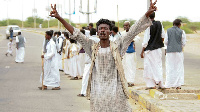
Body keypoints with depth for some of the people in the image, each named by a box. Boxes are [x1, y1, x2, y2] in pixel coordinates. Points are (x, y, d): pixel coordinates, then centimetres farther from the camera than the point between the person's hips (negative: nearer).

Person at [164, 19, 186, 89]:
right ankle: (178, 85, 6)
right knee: (179, 68, 8)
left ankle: (168, 85, 5)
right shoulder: (181, 32, -2)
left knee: (170, 68, 7)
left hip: (169, 51, 1)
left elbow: (165, 42, 2)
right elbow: (184, 43, 1)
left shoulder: (168, 31, 1)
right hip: (178, 51, -1)